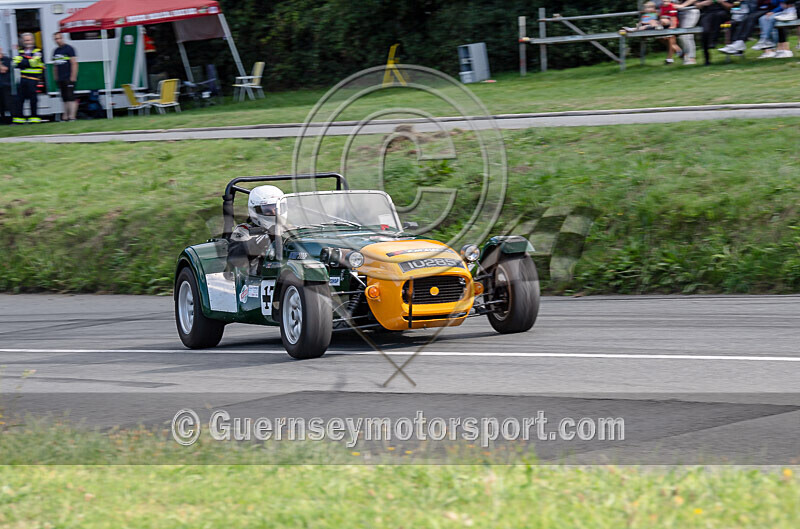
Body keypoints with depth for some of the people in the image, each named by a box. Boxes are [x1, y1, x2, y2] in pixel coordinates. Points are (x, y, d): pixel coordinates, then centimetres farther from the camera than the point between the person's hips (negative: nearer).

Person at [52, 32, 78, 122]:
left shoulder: (69, 49, -4)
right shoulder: (56, 51, 17)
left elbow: (74, 63, -9)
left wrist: (73, 77, -14)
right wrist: (55, 77, 17)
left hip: (69, 78, -7)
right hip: (60, 79, 7)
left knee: (71, 98, -10)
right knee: (65, 99, 6)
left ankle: (72, 116, -13)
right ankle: (65, 117, 7)